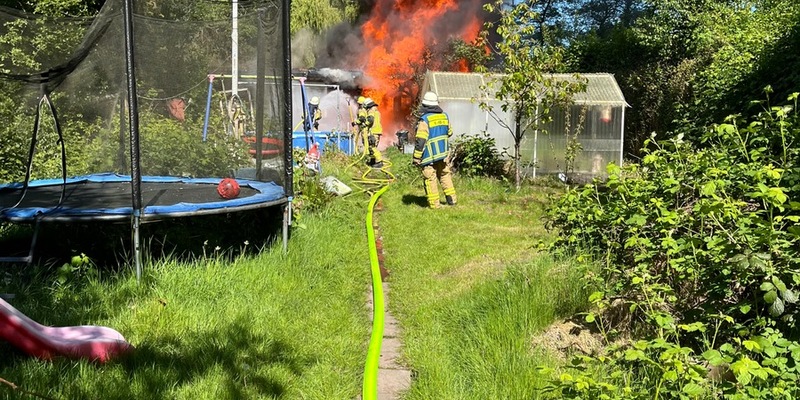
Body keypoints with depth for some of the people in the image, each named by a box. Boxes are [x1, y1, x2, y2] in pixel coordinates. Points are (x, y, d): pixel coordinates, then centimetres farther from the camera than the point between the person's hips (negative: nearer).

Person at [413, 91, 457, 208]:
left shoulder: (424, 119, -18)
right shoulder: (444, 116, 2)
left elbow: (420, 140, -20)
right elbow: (449, 133, 16)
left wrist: (416, 158, -15)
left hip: (429, 155, -6)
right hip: (443, 153, 6)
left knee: (430, 178, 2)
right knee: (444, 174, 20)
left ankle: (434, 204, 5)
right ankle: (451, 199, 24)